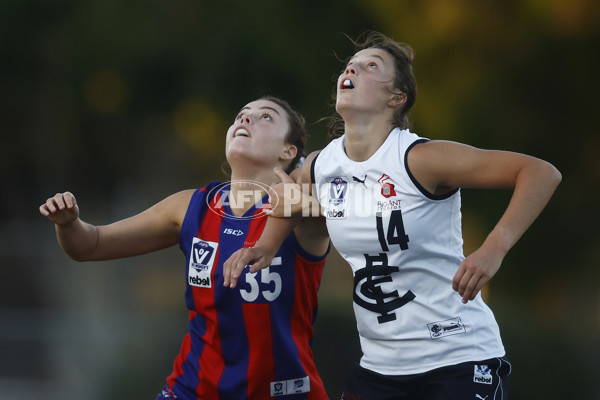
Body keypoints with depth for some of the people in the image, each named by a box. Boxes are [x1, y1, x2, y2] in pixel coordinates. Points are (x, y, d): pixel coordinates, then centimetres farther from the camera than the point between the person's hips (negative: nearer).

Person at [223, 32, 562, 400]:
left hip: (460, 360, -6)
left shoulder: (420, 159, -17)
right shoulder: (319, 167, 3)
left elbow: (542, 173, -22)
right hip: (380, 366, 6)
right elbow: (290, 198, 30)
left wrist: (494, 249, -33)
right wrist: (266, 245, 12)